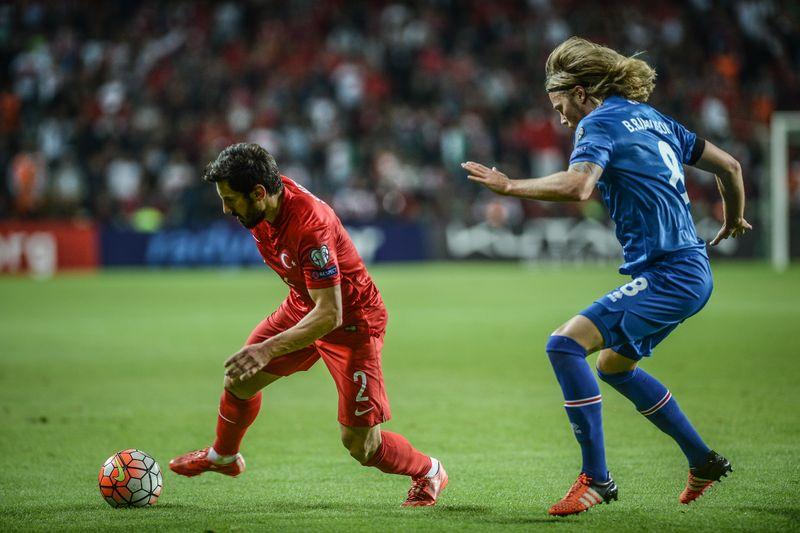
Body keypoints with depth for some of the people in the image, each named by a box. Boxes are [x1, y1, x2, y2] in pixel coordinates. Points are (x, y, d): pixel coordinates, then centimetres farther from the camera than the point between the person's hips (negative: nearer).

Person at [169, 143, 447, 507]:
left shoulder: (310, 226, -37)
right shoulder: (263, 206, -12)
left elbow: (330, 314, -37)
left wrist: (268, 349, -42)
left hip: (350, 321, -8)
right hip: (302, 305, 8)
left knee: (360, 443, -7)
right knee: (240, 378, 11)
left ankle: (429, 473, 21)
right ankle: (223, 457, 39)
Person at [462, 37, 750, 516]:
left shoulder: (599, 122, -8)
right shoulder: (653, 119, 18)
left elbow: (577, 186, -28)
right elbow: (729, 166, 24)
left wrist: (509, 186, -17)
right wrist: (733, 222, 40)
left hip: (668, 276, -10)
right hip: (692, 272, 10)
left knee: (566, 344, -18)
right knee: (615, 366, 26)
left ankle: (596, 478, -18)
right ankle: (704, 462, 33)